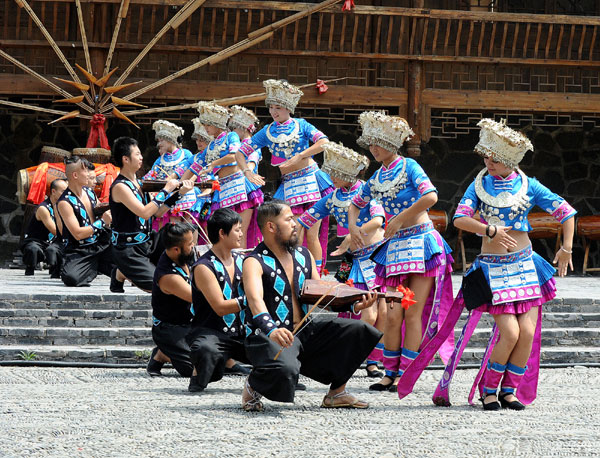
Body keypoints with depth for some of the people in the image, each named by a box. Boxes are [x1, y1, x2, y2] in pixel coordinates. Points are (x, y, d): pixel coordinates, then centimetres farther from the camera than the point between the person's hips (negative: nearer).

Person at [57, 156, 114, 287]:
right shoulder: (65, 203, -13)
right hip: (80, 252, -6)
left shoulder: (88, 191, 10)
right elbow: (78, 234, -19)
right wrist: (103, 222, -15)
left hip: (102, 245, 6)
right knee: (72, 279, -33)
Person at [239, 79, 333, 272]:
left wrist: (299, 157, -17)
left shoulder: (301, 125, 3)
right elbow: (241, 152, 11)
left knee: (312, 235, -4)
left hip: (311, 181, -2)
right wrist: (247, 172, -5)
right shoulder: (267, 132, 10)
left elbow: (324, 142, -11)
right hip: (289, 186, 2)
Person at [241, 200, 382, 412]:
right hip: (268, 336, -7)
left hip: (305, 329, 7)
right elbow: (255, 300, -28)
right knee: (285, 370, -38)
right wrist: (272, 330, -48)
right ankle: (253, 386, -2)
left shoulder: (304, 256, 14)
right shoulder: (255, 262, -10)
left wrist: (354, 305, -1)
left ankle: (337, 392, 8)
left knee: (359, 330, -7)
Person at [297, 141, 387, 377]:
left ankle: (372, 361, 5)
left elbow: (377, 220, -20)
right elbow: (304, 221, 12)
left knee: (383, 312, -6)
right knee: (368, 315, -12)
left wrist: (351, 239, -22)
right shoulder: (332, 198, 8)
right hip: (359, 261, 2)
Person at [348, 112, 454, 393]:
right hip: (394, 248, 5)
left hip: (422, 244, -5)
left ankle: (404, 375, -2)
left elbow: (431, 196, -22)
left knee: (413, 314, -4)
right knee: (393, 315, -2)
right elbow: (356, 204, 28)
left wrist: (400, 219, -17)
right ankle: (390, 374, 6)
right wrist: (353, 225, 7)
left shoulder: (409, 167, -6)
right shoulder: (377, 178, 13)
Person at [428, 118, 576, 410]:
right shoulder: (480, 184, 4)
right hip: (492, 268, -2)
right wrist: (490, 230, -21)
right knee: (510, 332, -15)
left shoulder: (528, 186, 3)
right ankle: (488, 389, 2)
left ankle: (510, 391, 7)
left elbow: (566, 212, 7)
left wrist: (566, 249, 3)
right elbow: (460, 219, -7)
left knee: (528, 332, -9)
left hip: (525, 264, 2)